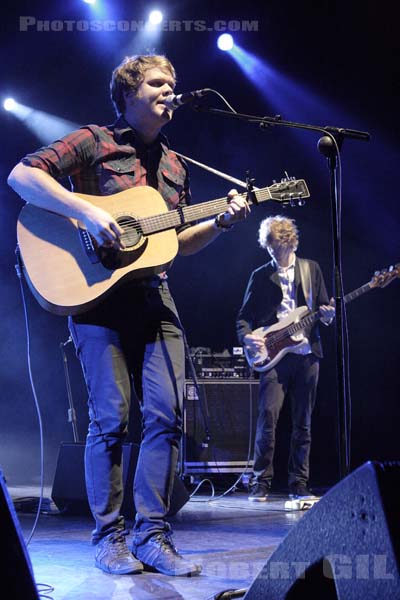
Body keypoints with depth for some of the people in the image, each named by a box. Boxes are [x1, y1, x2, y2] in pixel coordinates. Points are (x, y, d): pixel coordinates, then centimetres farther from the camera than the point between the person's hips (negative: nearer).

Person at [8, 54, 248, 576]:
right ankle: (109, 537, 6)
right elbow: (21, 175, -11)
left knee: (167, 413, -4)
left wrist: (221, 223, 6)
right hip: (98, 295, -5)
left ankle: (152, 535, 5)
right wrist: (88, 213, -21)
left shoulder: (173, 165, 19)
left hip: (154, 298, 6)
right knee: (111, 417, -7)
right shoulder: (94, 142, 1)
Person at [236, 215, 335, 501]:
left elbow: (323, 306, 14)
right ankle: (261, 483, -5)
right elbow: (244, 316, 7)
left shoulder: (312, 269, 11)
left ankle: (299, 484, 13)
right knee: (268, 415, -14)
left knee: (303, 422, 5)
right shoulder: (260, 276, 7)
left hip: (307, 354, 2)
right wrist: (246, 337, -14)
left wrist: (327, 314, -9)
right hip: (274, 354, -2)